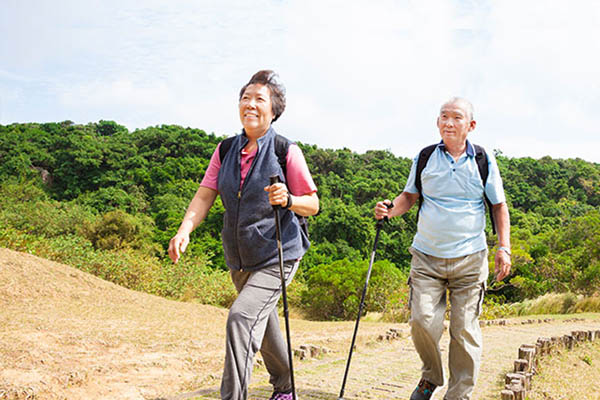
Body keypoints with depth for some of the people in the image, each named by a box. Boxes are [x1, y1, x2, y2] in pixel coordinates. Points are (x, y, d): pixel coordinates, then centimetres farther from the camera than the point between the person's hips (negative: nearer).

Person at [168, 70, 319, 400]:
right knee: (262, 324, 20)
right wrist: (184, 230, -19)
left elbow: (313, 205, -6)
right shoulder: (226, 150, 4)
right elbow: (205, 195, -2)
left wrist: (287, 199, -27)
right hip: (239, 258, 6)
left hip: (277, 255, -6)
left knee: (242, 317, -23)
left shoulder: (286, 151, -10)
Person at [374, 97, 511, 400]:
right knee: (422, 321, -8)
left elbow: (499, 205, 8)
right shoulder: (424, 158, 5)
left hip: (470, 259, -1)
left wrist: (504, 247, -1)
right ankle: (431, 376, 21)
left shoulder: (484, 161, 3)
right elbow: (409, 196, 15)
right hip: (427, 256, 1)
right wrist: (390, 211, -6)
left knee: (464, 329, -1)